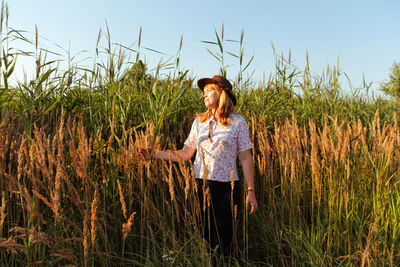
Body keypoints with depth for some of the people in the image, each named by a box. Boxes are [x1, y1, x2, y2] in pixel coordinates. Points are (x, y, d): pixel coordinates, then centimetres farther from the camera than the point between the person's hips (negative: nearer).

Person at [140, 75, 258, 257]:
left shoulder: (238, 122, -1)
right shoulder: (199, 122, 9)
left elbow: (245, 158, -1)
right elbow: (186, 154, 8)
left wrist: (251, 191, -4)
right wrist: (156, 154, 0)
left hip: (225, 187, -3)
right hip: (200, 185, 4)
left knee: (224, 241, 4)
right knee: (201, 237, 13)